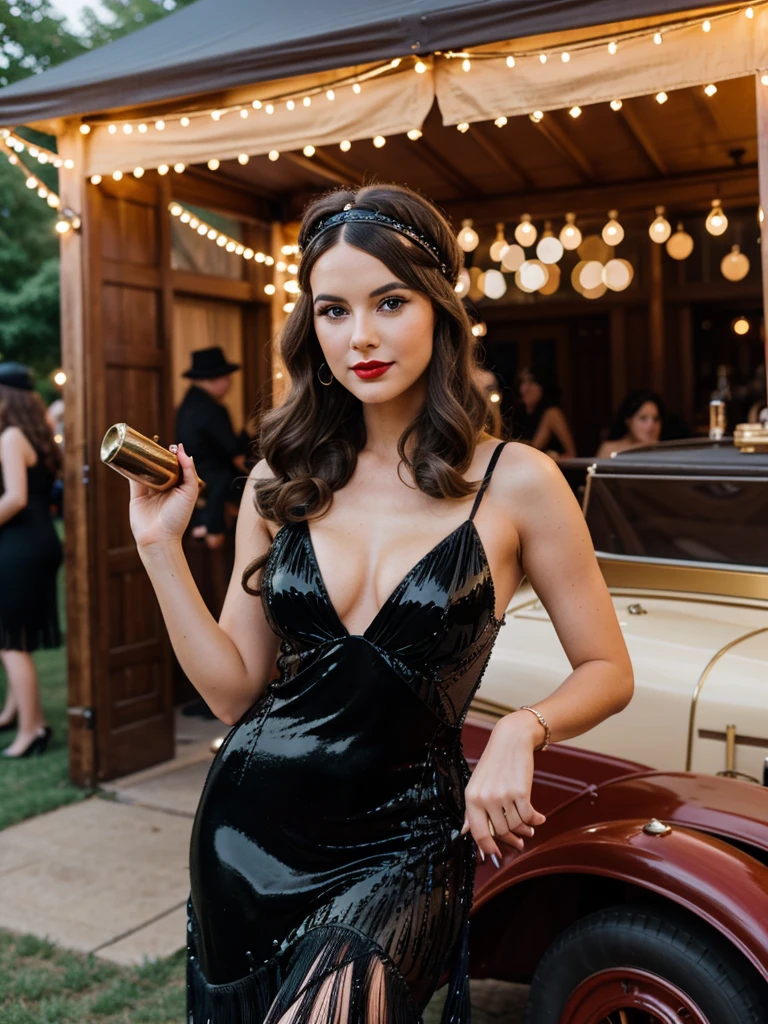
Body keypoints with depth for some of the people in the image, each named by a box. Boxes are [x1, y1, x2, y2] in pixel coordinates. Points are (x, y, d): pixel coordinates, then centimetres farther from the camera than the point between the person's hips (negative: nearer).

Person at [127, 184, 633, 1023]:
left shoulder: (513, 483, -9)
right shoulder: (282, 481, 1)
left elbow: (606, 671, -1)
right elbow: (235, 688, 1)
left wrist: (521, 730, -19)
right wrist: (161, 546, -6)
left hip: (395, 849, -3)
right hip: (248, 823, 4)